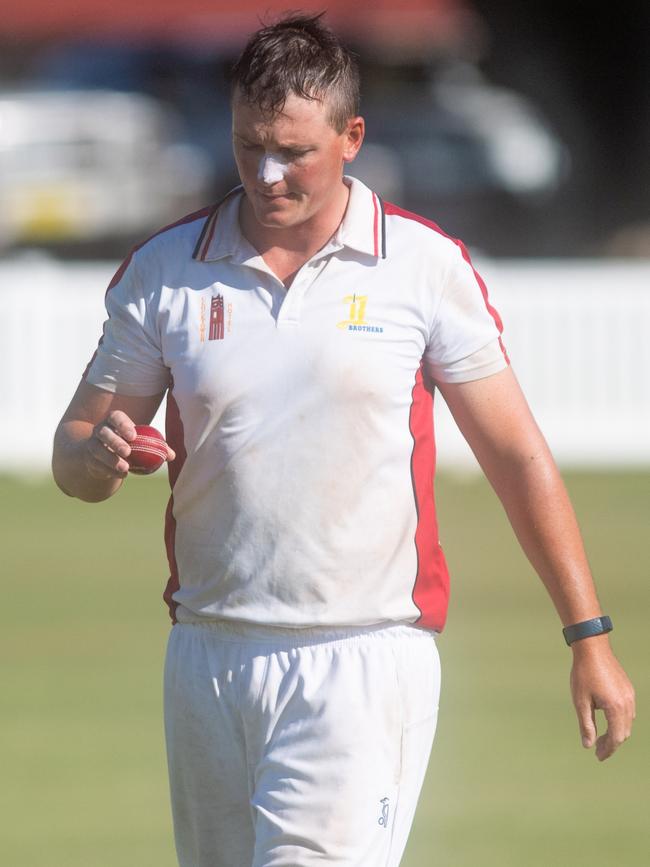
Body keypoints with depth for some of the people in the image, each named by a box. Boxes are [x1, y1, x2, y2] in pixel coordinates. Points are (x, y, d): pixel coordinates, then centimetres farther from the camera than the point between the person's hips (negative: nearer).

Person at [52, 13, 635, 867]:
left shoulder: (427, 266, -1)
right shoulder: (163, 270, 6)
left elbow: (517, 457, 4)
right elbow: (74, 455, 10)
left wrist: (588, 636, 2)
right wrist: (99, 453, -15)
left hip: (365, 664, -4)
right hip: (208, 659, 4)